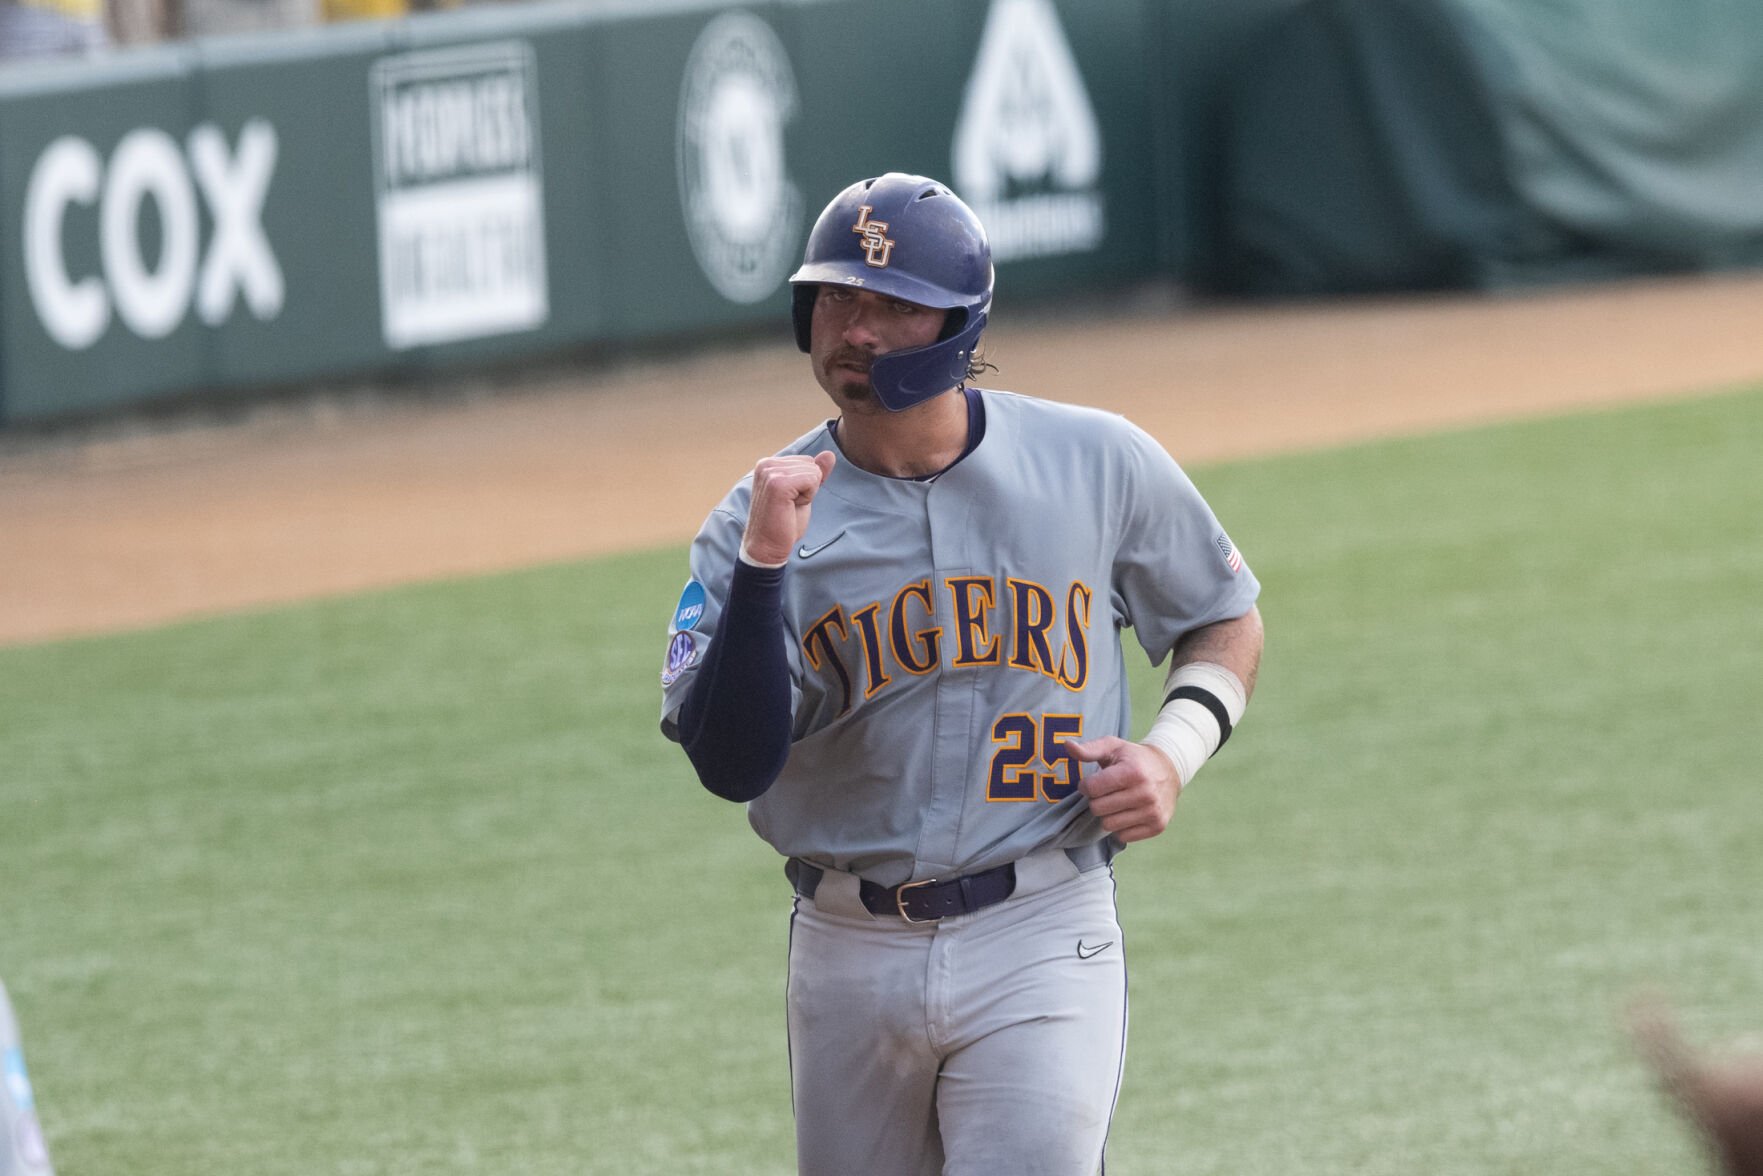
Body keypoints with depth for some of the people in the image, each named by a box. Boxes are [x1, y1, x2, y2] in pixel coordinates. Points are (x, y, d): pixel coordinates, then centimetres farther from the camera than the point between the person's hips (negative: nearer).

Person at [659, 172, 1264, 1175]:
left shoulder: (1099, 463, -1)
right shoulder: (761, 519, -3)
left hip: (1043, 943, -2)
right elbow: (733, 765, -14)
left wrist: (1175, 752, -5)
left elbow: (1228, 622, 14)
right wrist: (763, 566, -24)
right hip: (849, 954, 2)